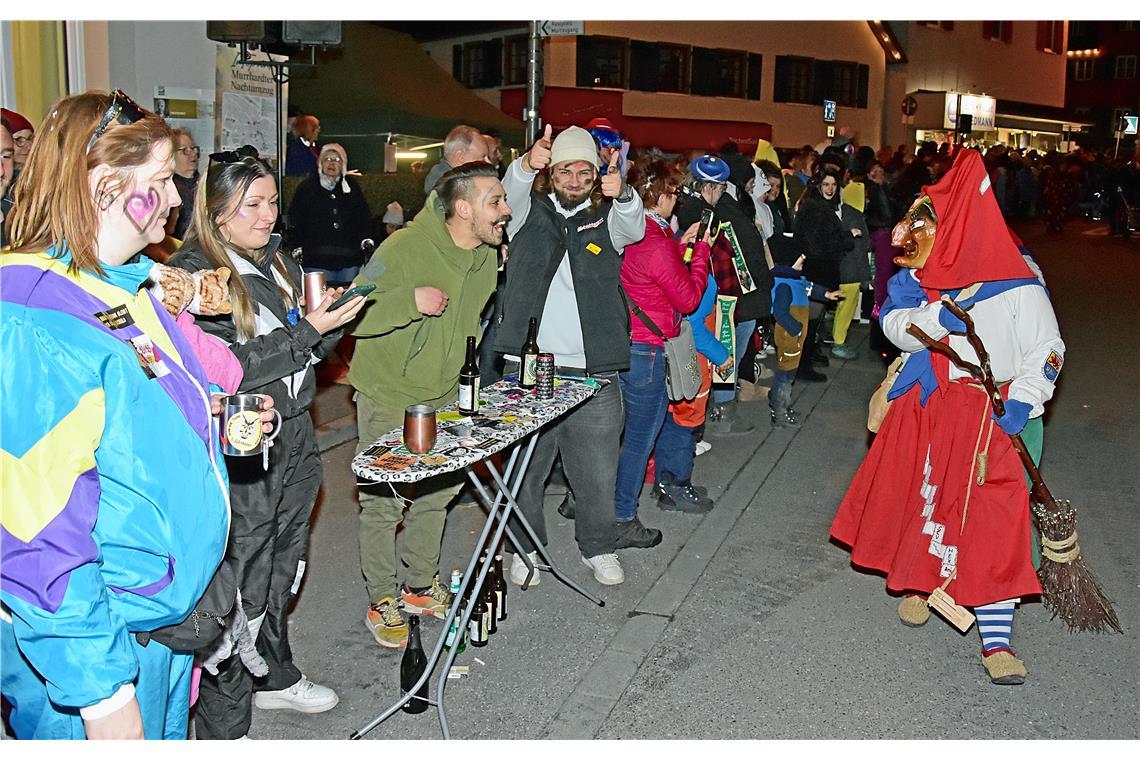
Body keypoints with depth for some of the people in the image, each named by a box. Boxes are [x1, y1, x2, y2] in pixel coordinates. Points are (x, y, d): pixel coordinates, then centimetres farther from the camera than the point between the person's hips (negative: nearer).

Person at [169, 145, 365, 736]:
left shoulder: (279, 262, 11)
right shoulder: (192, 273, -13)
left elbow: (310, 351, 18)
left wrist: (330, 324, -4)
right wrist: (307, 329, -21)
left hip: (294, 438, 8)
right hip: (240, 452, -8)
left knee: (282, 572, 20)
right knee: (242, 588, -1)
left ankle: (275, 676, 40)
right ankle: (223, 727, 14)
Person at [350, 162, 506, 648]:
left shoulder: (486, 255, 0)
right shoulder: (404, 248, -24)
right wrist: (411, 300, -34)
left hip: (443, 394, 7)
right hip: (388, 395, -6)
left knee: (436, 492, 15)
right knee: (383, 502, 2)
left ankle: (420, 587, 34)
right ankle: (381, 602, 20)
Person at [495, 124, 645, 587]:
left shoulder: (607, 219, 11)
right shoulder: (531, 213, 8)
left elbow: (634, 226, -12)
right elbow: (512, 192, -14)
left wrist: (622, 195, -35)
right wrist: (528, 164, -37)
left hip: (593, 374, 1)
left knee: (597, 473, 10)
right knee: (524, 468, 9)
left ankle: (597, 547, 31)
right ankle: (526, 547, 29)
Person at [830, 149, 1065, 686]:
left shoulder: (1016, 286, -11)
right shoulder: (914, 280, 3)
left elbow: (1046, 351, -8)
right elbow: (898, 327, -9)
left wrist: (1022, 402, -21)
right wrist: (940, 316, -27)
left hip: (988, 414, -4)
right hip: (924, 410, 5)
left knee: (989, 519, -8)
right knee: (919, 498, 14)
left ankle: (996, 640, -2)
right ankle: (919, 584, 40)